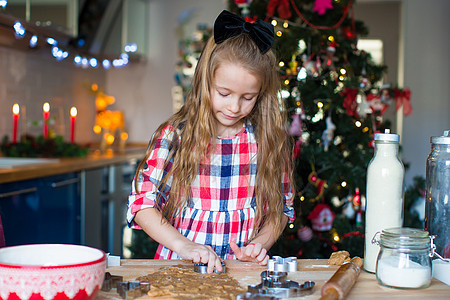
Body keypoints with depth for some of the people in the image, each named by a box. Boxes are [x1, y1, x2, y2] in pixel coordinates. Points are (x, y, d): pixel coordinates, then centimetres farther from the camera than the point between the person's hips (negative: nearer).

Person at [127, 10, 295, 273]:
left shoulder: (269, 140, 4)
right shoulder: (175, 136, -2)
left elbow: (282, 208, 13)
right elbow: (141, 202, -1)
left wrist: (260, 243, -4)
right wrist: (182, 245, -12)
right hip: (180, 269, -2)